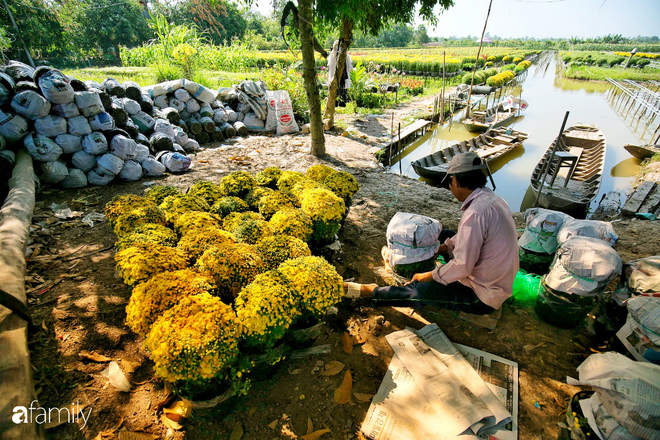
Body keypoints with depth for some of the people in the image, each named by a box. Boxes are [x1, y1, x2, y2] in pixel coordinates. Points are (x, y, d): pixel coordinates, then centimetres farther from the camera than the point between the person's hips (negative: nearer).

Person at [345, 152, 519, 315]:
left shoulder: (475, 213, -30)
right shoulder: (493, 199, 3)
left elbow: (462, 267, -27)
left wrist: (429, 276, -12)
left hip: (482, 298, -9)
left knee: (417, 291, -6)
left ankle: (367, 290, 11)